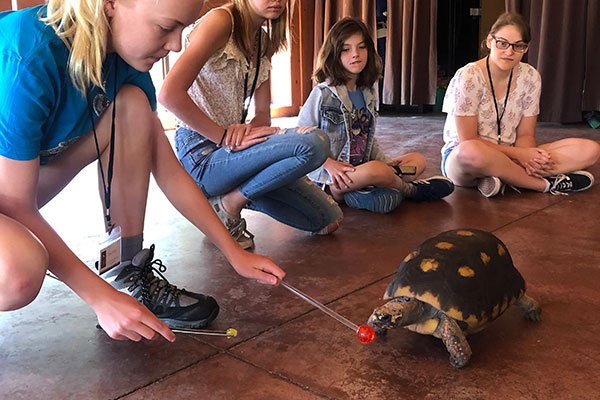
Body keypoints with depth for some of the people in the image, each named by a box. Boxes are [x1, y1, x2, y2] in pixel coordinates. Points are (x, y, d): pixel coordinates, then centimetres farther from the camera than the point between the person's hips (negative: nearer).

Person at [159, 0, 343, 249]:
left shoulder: (264, 42, 12)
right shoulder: (221, 21, -13)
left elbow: (263, 113, 10)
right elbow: (169, 94, -24)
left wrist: (247, 128, -14)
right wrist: (227, 138, -20)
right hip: (202, 155, -8)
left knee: (329, 222, 4)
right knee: (315, 143, -27)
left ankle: (239, 193, 16)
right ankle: (229, 204, -10)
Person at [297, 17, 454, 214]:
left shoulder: (367, 94, 12)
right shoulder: (323, 93, -9)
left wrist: (385, 161, 6)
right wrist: (329, 164, -20)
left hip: (360, 168, 8)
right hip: (326, 173, -8)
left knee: (418, 160, 3)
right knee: (376, 170, -36)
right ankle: (408, 189, -1)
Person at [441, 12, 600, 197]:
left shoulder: (530, 77, 2)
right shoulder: (468, 77, -13)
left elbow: (525, 135, 3)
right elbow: (468, 140, -15)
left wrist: (530, 157, -21)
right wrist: (517, 154, -22)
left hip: (511, 155, 5)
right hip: (458, 158, -5)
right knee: (470, 152, -44)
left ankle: (504, 178, -25)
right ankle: (547, 184, -21)